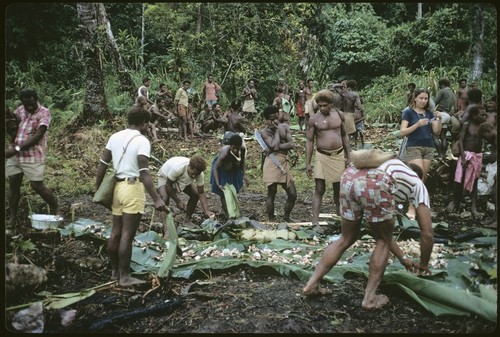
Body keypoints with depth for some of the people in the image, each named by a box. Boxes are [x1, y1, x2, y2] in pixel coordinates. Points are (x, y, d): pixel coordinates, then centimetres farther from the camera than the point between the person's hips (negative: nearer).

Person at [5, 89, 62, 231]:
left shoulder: (44, 112, -10)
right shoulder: (20, 109, 9)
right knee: (13, 185, 8)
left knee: (37, 186, -4)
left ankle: (56, 209, 16)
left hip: (33, 156, -6)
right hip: (13, 154, 6)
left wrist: (17, 149, -21)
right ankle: (12, 218, 19)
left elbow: (38, 136, -18)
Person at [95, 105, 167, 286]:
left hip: (118, 186, 7)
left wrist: (97, 187, 20)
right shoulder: (142, 141, -12)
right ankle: (125, 277, 7)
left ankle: (115, 271, 29)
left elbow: (103, 164, 10)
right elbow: (144, 173, -20)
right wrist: (156, 198, -21)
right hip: (133, 188, -7)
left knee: (115, 232, 15)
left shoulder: (115, 137, 8)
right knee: (127, 235, -2)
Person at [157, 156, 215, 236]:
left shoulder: (200, 174, -30)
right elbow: (168, 185, -31)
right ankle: (166, 230, -33)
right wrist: (178, 201, -28)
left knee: (195, 195, -10)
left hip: (183, 178, 5)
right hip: (165, 176, -5)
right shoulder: (177, 168, -44)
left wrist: (206, 211, -33)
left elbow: (201, 193, -22)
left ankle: (187, 221, 9)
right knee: (165, 198, -29)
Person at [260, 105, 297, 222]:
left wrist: (276, 147, -12)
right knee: (271, 193, 1)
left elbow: (291, 144, -3)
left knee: (293, 193, 8)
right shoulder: (265, 132, -4)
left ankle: (286, 216, 30)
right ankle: (271, 220, 16)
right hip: (272, 163, -5)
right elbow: (274, 145, -20)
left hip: (285, 163, 5)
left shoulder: (284, 127, 9)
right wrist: (276, 130, -8)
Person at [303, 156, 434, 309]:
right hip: (375, 185, -6)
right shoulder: (418, 184, 31)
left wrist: (402, 258, 52)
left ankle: (312, 284, 26)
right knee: (383, 241, 19)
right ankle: (369, 298, 19)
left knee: (347, 238, 24)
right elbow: (427, 233, 29)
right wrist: (424, 266, 44)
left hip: (349, 176, 6)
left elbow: (381, 231, 46)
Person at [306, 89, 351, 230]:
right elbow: (309, 141, -1)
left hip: (339, 155, 3)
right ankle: (315, 222, -6)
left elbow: (345, 136, 11)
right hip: (322, 156, -3)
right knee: (319, 189, -6)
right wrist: (308, 164, -5)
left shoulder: (339, 115, 3)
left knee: (338, 188, 14)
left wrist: (348, 156, 9)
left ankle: (339, 212, 35)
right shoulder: (313, 119, -4)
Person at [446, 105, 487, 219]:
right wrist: (463, 157, -13)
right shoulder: (466, 125, -4)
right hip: (466, 154, -3)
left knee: (474, 181, 6)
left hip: (478, 156, 3)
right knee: (459, 179, -6)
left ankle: (474, 207, 6)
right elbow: (461, 141, -7)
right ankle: (455, 201, 13)